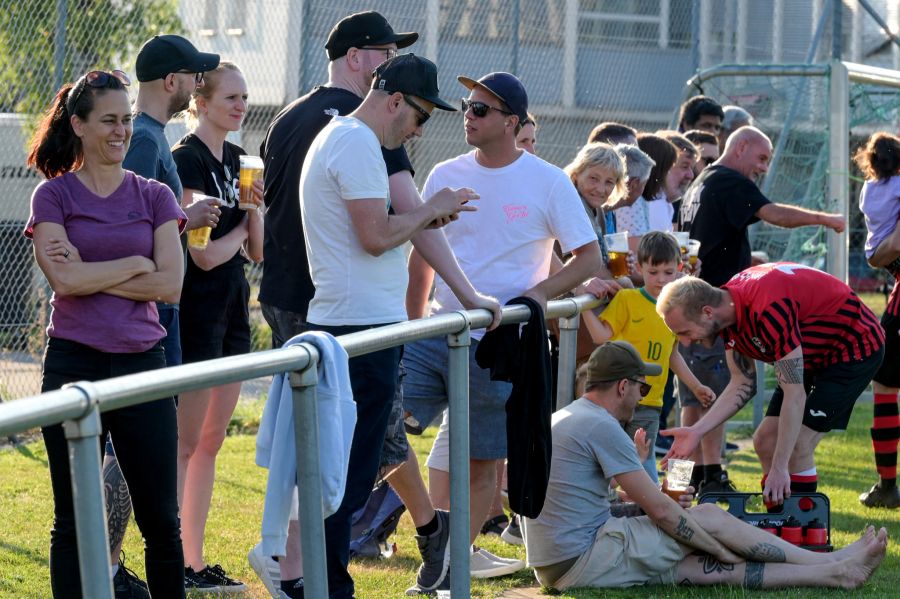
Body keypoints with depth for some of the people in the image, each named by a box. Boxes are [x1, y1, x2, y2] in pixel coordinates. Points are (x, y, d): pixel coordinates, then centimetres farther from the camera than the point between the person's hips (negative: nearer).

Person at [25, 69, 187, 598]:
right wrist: (136, 263, -6)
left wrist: (90, 272, -10)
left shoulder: (154, 197, 8)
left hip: (143, 364, 2)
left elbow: (171, 285, -5)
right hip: (74, 365, -2)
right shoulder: (53, 196, 2)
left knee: (161, 518, 3)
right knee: (74, 520, 3)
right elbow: (64, 280, -12)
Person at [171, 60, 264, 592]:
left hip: (233, 308, 8)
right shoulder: (188, 160, -13)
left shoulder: (238, 159, 13)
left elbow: (257, 251, 12)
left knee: (211, 442, 10)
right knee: (186, 443, -6)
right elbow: (205, 254, -18)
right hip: (198, 310, -8)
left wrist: (255, 207, -6)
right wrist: (240, 231, 0)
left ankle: (196, 562, 15)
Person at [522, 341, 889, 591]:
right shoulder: (600, 426, -14)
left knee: (706, 568, 5)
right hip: (583, 561, -9)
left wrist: (659, 505, 18)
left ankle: (835, 573, 4)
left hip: (554, 568, 9)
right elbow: (661, 511, -14)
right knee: (710, 518, -2)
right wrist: (724, 550, -2)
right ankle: (834, 567, 9)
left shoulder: (563, 420, 18)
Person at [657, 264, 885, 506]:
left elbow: (795, 394, -33)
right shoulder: (726, 307, -8)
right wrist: (696, 431, -9)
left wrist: (779, 468, -31)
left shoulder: (768, 310, -36)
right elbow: (742, 385, 2)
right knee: (765, 441, 3)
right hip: (815, 355, 9)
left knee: (797, 447, -18)